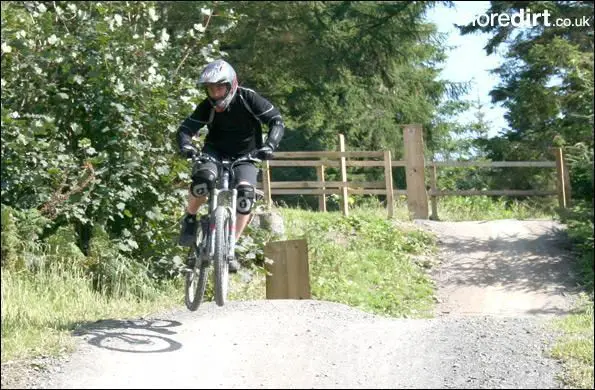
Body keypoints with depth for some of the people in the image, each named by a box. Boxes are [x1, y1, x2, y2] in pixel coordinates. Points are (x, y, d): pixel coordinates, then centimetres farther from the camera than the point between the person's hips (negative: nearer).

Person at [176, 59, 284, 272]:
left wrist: (269, 145, -36)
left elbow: (277, 121, -18)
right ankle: (189, 218, -5)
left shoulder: (248, 99, -16)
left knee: (245, 193, -26)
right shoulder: (207, 106, -12)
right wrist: (185, 145, -39)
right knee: (203, 178, -32)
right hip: (215, 152, 1)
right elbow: (186, 128, -15)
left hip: (245, 156, 0)